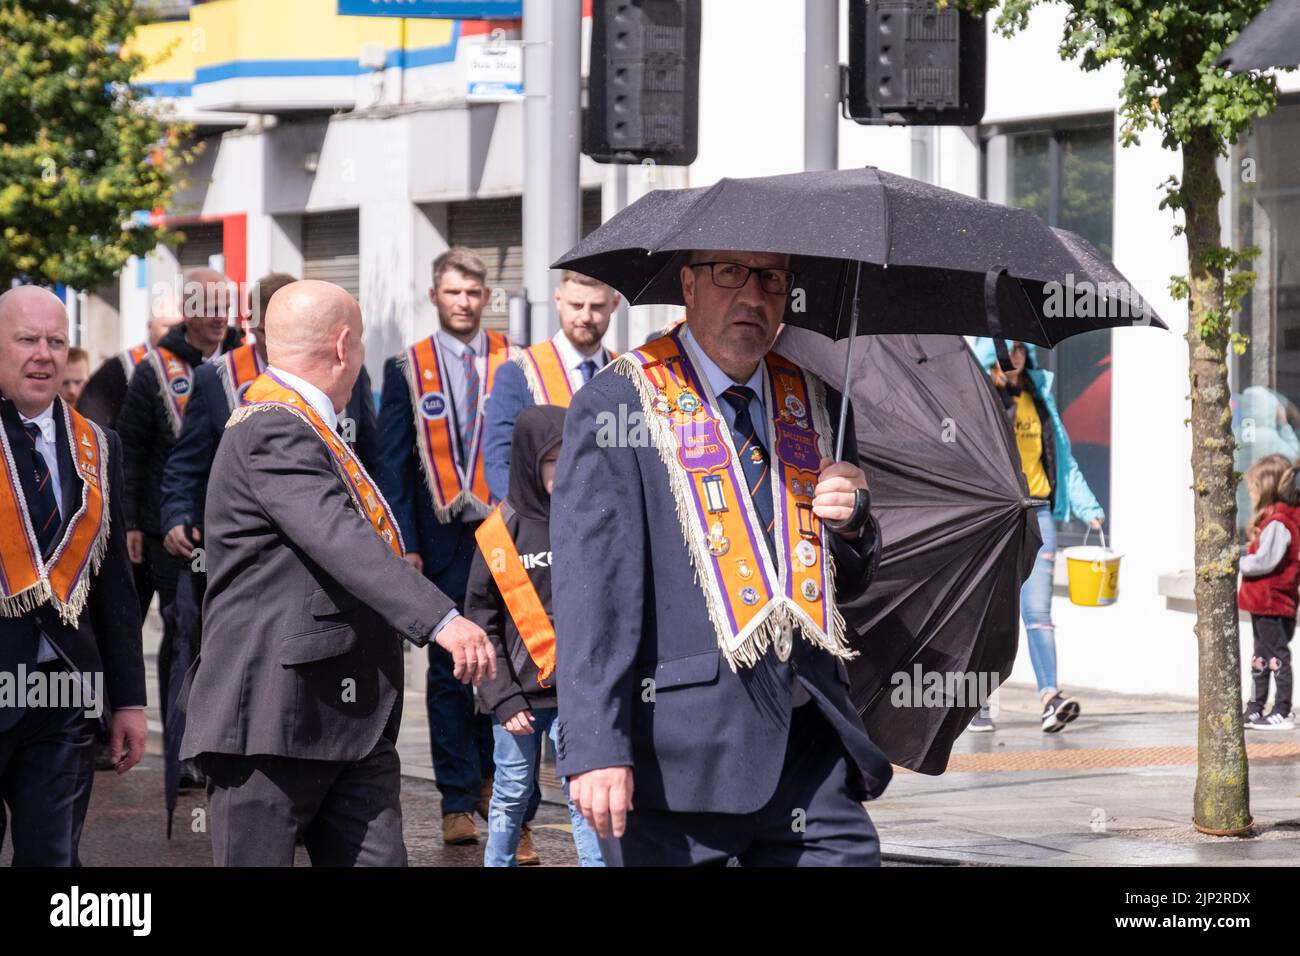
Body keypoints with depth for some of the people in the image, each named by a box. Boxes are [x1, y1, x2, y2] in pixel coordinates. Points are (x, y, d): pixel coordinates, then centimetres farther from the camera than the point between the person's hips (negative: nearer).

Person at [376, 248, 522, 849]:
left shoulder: (513, 363, 5)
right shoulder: (407, 370, 5)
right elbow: (393, 465, 4)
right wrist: (404, 545, -4)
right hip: (443, 539, 0)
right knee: (448, 670, 3)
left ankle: (489, 776, 18)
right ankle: (457, 800, 9)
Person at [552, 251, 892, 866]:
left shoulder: (816, 405, 16)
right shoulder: (616, 405, -2)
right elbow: (590, 583, -11)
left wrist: (851, 521, 0)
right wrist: (594, 746, -21)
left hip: (812, 746, 5)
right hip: (681, 753, -5)